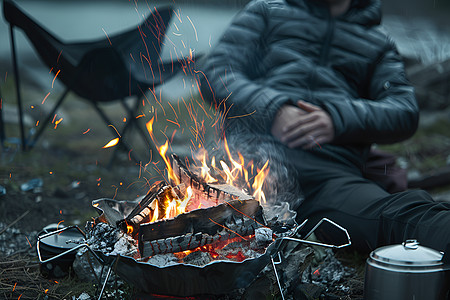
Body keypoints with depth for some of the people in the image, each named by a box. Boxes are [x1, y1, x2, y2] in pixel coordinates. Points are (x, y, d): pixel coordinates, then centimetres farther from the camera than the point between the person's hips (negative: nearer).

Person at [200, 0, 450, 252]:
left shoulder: (380, 42, 31)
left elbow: (406, 111, 15)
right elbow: (216, 71, 16)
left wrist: (338, 119, -6)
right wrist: (272, 109, -5)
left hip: (331, 167, -1)